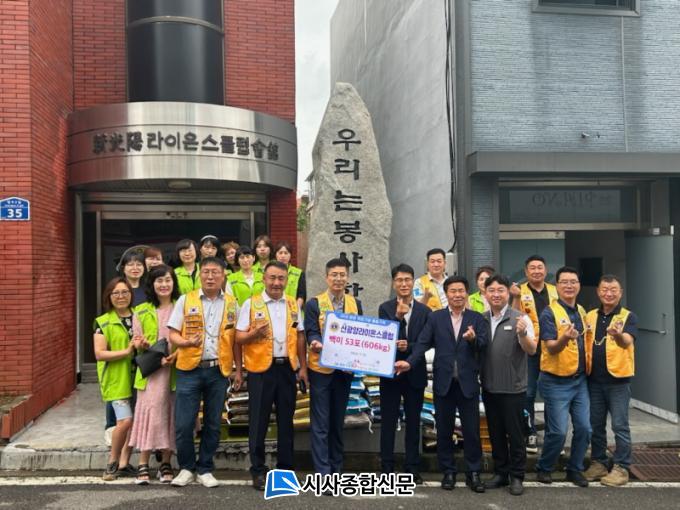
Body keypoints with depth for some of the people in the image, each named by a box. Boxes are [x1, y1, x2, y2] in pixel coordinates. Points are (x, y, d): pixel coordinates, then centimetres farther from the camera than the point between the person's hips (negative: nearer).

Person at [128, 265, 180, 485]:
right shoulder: (141, 311, 9)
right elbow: (137, 343, 8)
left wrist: (177, 354, -12)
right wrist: (141, 345, -14)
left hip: (176, 369, 0)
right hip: (150, 371, 0)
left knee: (171, 414, 3)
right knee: (149, 412, -7)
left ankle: (166, 464, 14)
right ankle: (143, 465, 0)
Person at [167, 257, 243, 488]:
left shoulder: (231, 304, 6)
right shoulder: (185, 300, 2)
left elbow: (235, 339, 10)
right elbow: (173, 334, 0)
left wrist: (239, 369, 6)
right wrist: (187, 342, -21)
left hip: (219, 371, 1)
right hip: (190, 369, -1)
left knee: (212, 424, 9)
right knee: (183, 424, -1)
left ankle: (205, 469, 24)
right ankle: (186, 467, 20)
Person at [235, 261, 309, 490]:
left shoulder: (293, 304, 10)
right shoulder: (251, 304, -2)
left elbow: (300, 336, 12)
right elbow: (239, 337, -4)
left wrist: (303, 367, 7)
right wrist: (255, 333, -24)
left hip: (287, 368, 3)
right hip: (261, 369, -3)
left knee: (286, 419, 10)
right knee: (258, 421, 3)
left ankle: (286, 468, 22)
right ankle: (258, 470, 14)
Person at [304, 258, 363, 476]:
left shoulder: (356, 304, 8)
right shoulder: (314, 304, -3)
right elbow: (311, 333, -9)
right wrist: (316, 343, -31)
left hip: (345, 370, 4)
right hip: (321, 370, -4)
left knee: (338, 422, 13)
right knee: (320, 423, -1)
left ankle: (336, 469, 24)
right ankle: (323, 472, 3)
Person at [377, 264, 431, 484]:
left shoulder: (424, 311, 3)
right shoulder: (385, 308, 0)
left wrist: (408, 347, -16)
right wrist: (398, 316, -21)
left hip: (415, 373, 1)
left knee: (413, 422, 9)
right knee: (388, 422, 6)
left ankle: (413, 468, 18)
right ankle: (387, 468, 15)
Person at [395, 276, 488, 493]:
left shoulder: (477, 318, 4)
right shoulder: (435, 317, 4)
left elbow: (484, 344, -8)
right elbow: (423, 343, -3)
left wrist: (473, 339, -29)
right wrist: (409, 362, -17)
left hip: (468, 382, 0)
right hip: (443, 382, 1)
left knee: (471, 430, 5)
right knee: (444, 430, 9)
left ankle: (473, 473, 18)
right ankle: (448, 471, 22)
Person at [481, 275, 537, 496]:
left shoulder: (520, 318, -6)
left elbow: (532, 350, -11)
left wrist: (522, 334, -29)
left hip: (513, 387, -4)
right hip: (489, 387, 4)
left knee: (515, 434, 6)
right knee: (495, 433, 14)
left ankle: (516, 476, 18)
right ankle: (500, 473, 27)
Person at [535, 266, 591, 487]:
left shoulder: (581, 312, 9)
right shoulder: (550, 313, -13)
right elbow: (551, 348, -21)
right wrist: (565, 338, -41)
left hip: (580, 380, 6)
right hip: (557, 382, -6)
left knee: (584, 428, 6)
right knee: (558, 431, -5)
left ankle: (575, 469, 25)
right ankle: (543, 468, 17)